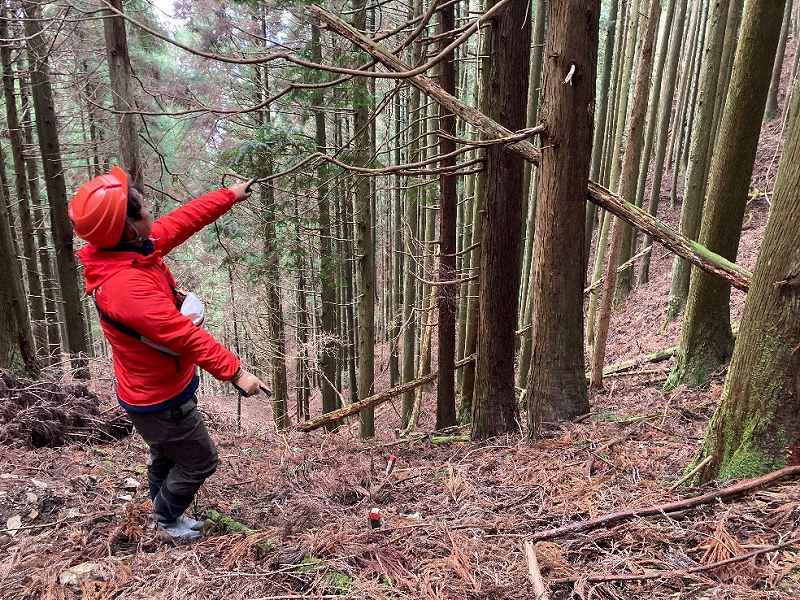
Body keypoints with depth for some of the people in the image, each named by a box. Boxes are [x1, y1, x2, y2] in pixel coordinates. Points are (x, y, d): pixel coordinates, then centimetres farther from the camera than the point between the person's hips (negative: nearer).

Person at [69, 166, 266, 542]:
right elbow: (184, 335, -35)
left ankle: (163, 508, 52)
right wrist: (234, 372, -30)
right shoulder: (125, 285, -37)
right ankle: (166, 518, 37)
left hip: (157, 389, 9)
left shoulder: (137, 247, -9)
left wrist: (230, 196, 11)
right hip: (159, 400, -9)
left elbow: (182, 221, 4)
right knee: (200, 461, 13)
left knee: (167, 455, 29)